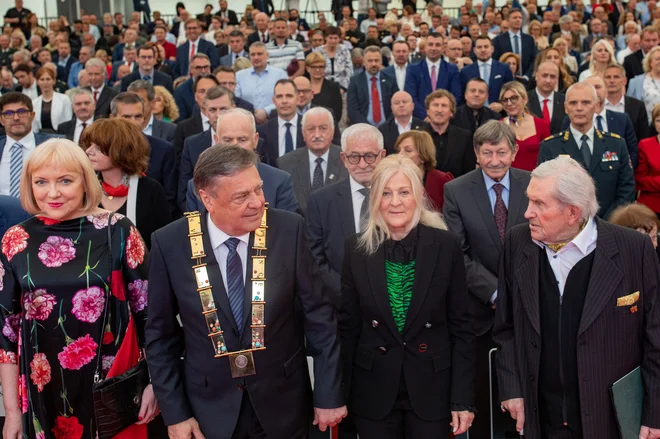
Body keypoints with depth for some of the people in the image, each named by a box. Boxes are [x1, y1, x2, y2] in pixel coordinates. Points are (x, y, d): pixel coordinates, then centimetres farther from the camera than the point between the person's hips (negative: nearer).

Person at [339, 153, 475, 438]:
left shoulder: (446, 246, -7)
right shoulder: (356, 249, -4)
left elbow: (461, 327, -4)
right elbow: (348, 326, 1)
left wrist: (463, 398, -6)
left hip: (431, 389, -1)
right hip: (373, 390, 1)